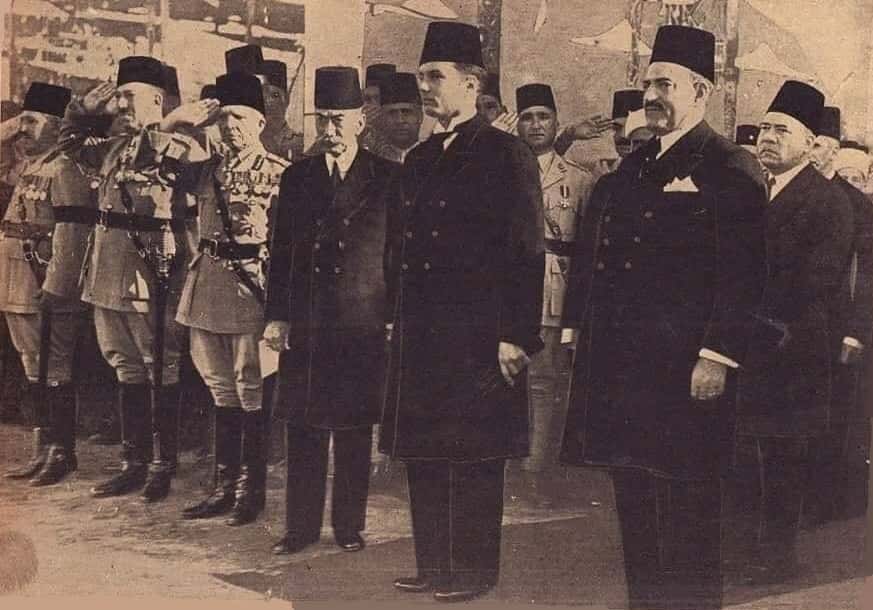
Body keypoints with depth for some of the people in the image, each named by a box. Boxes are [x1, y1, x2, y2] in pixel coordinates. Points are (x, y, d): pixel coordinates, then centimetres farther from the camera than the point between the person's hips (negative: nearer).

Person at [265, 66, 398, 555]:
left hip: (363, 326, -2)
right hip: (306, 327, 2)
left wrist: (396, 317, -3)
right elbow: (282, 252, 10)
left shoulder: (387, 178, 1)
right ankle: (301, 527, 17)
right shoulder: (297, 178, 9)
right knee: (304, 429, 7)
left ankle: (350, 527, 18)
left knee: (355, 431, 5)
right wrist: (277, 316, 4)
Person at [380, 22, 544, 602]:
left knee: (475, 458, 1)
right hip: (419, 336, 7)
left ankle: (475, 570, 13)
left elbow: (527, 254, -11)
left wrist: (517, 336, -15)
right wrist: (397, 320, 13)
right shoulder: (419, 160, 15)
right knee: (423, 455, 11)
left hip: (477, 337, -7)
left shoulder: (507, 155, -6)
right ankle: (433, 565, 23)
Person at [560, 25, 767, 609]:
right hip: (622, 367, 8)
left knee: (684, 512, -1)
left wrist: (718, 357, -20)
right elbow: (595, 260, 18)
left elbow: (742, 272, -14)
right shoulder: (631, 169, 17)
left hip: (683, 371, -8)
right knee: (635, 507, 15)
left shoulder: (731, 168, -7)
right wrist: (580, 331, 13)